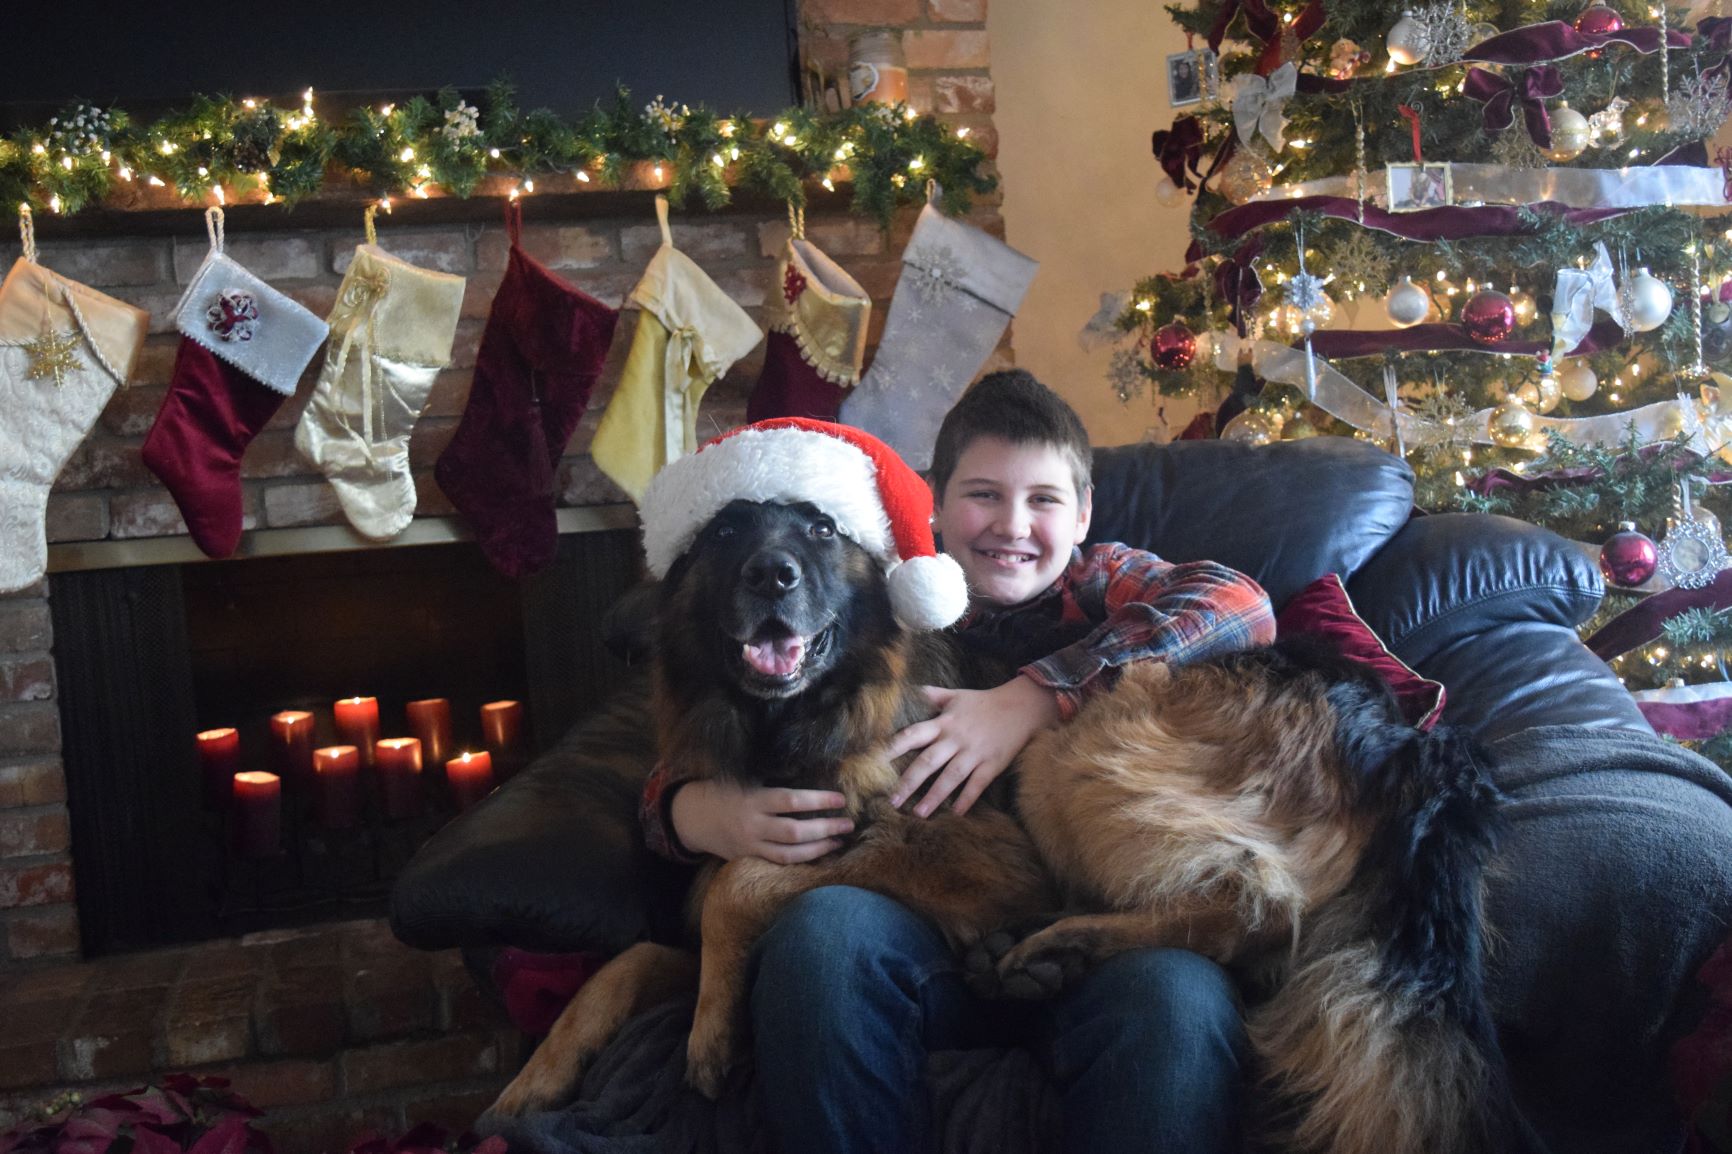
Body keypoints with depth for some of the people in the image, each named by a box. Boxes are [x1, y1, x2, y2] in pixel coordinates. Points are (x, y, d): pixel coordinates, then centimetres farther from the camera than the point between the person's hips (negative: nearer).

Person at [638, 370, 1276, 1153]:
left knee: (1178, 996, -35)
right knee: (824, 925, -30)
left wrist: (1035, 696, -14)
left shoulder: (1103, 584, 16)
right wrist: (701, 814, -14)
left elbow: (1242, 606, -7)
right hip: (925, 934, 2)